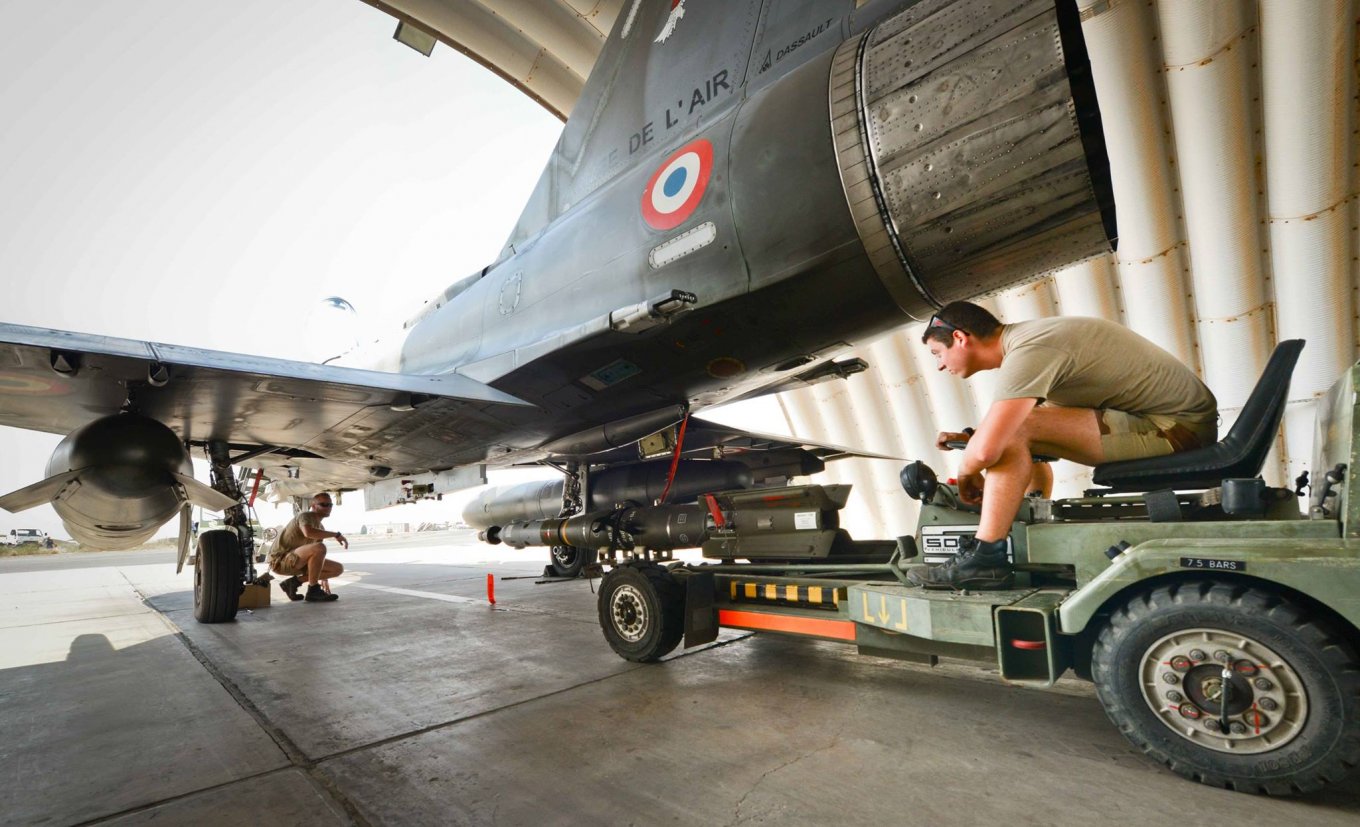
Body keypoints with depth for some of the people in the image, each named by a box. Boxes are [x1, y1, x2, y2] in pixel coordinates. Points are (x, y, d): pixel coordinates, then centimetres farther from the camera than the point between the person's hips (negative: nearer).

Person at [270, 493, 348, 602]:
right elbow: (308, 532, -39)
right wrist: (336, 534, -29)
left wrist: (324, 579, 16)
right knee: (319, 548, -35)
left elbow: (320, 556, 18)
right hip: (280, 560, -9)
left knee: (338, 568, 1)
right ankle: (313, 591, -21)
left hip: (295, 561, 9)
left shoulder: (320, 527, 13)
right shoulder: (306, 516, -14)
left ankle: (294, 581, 5)